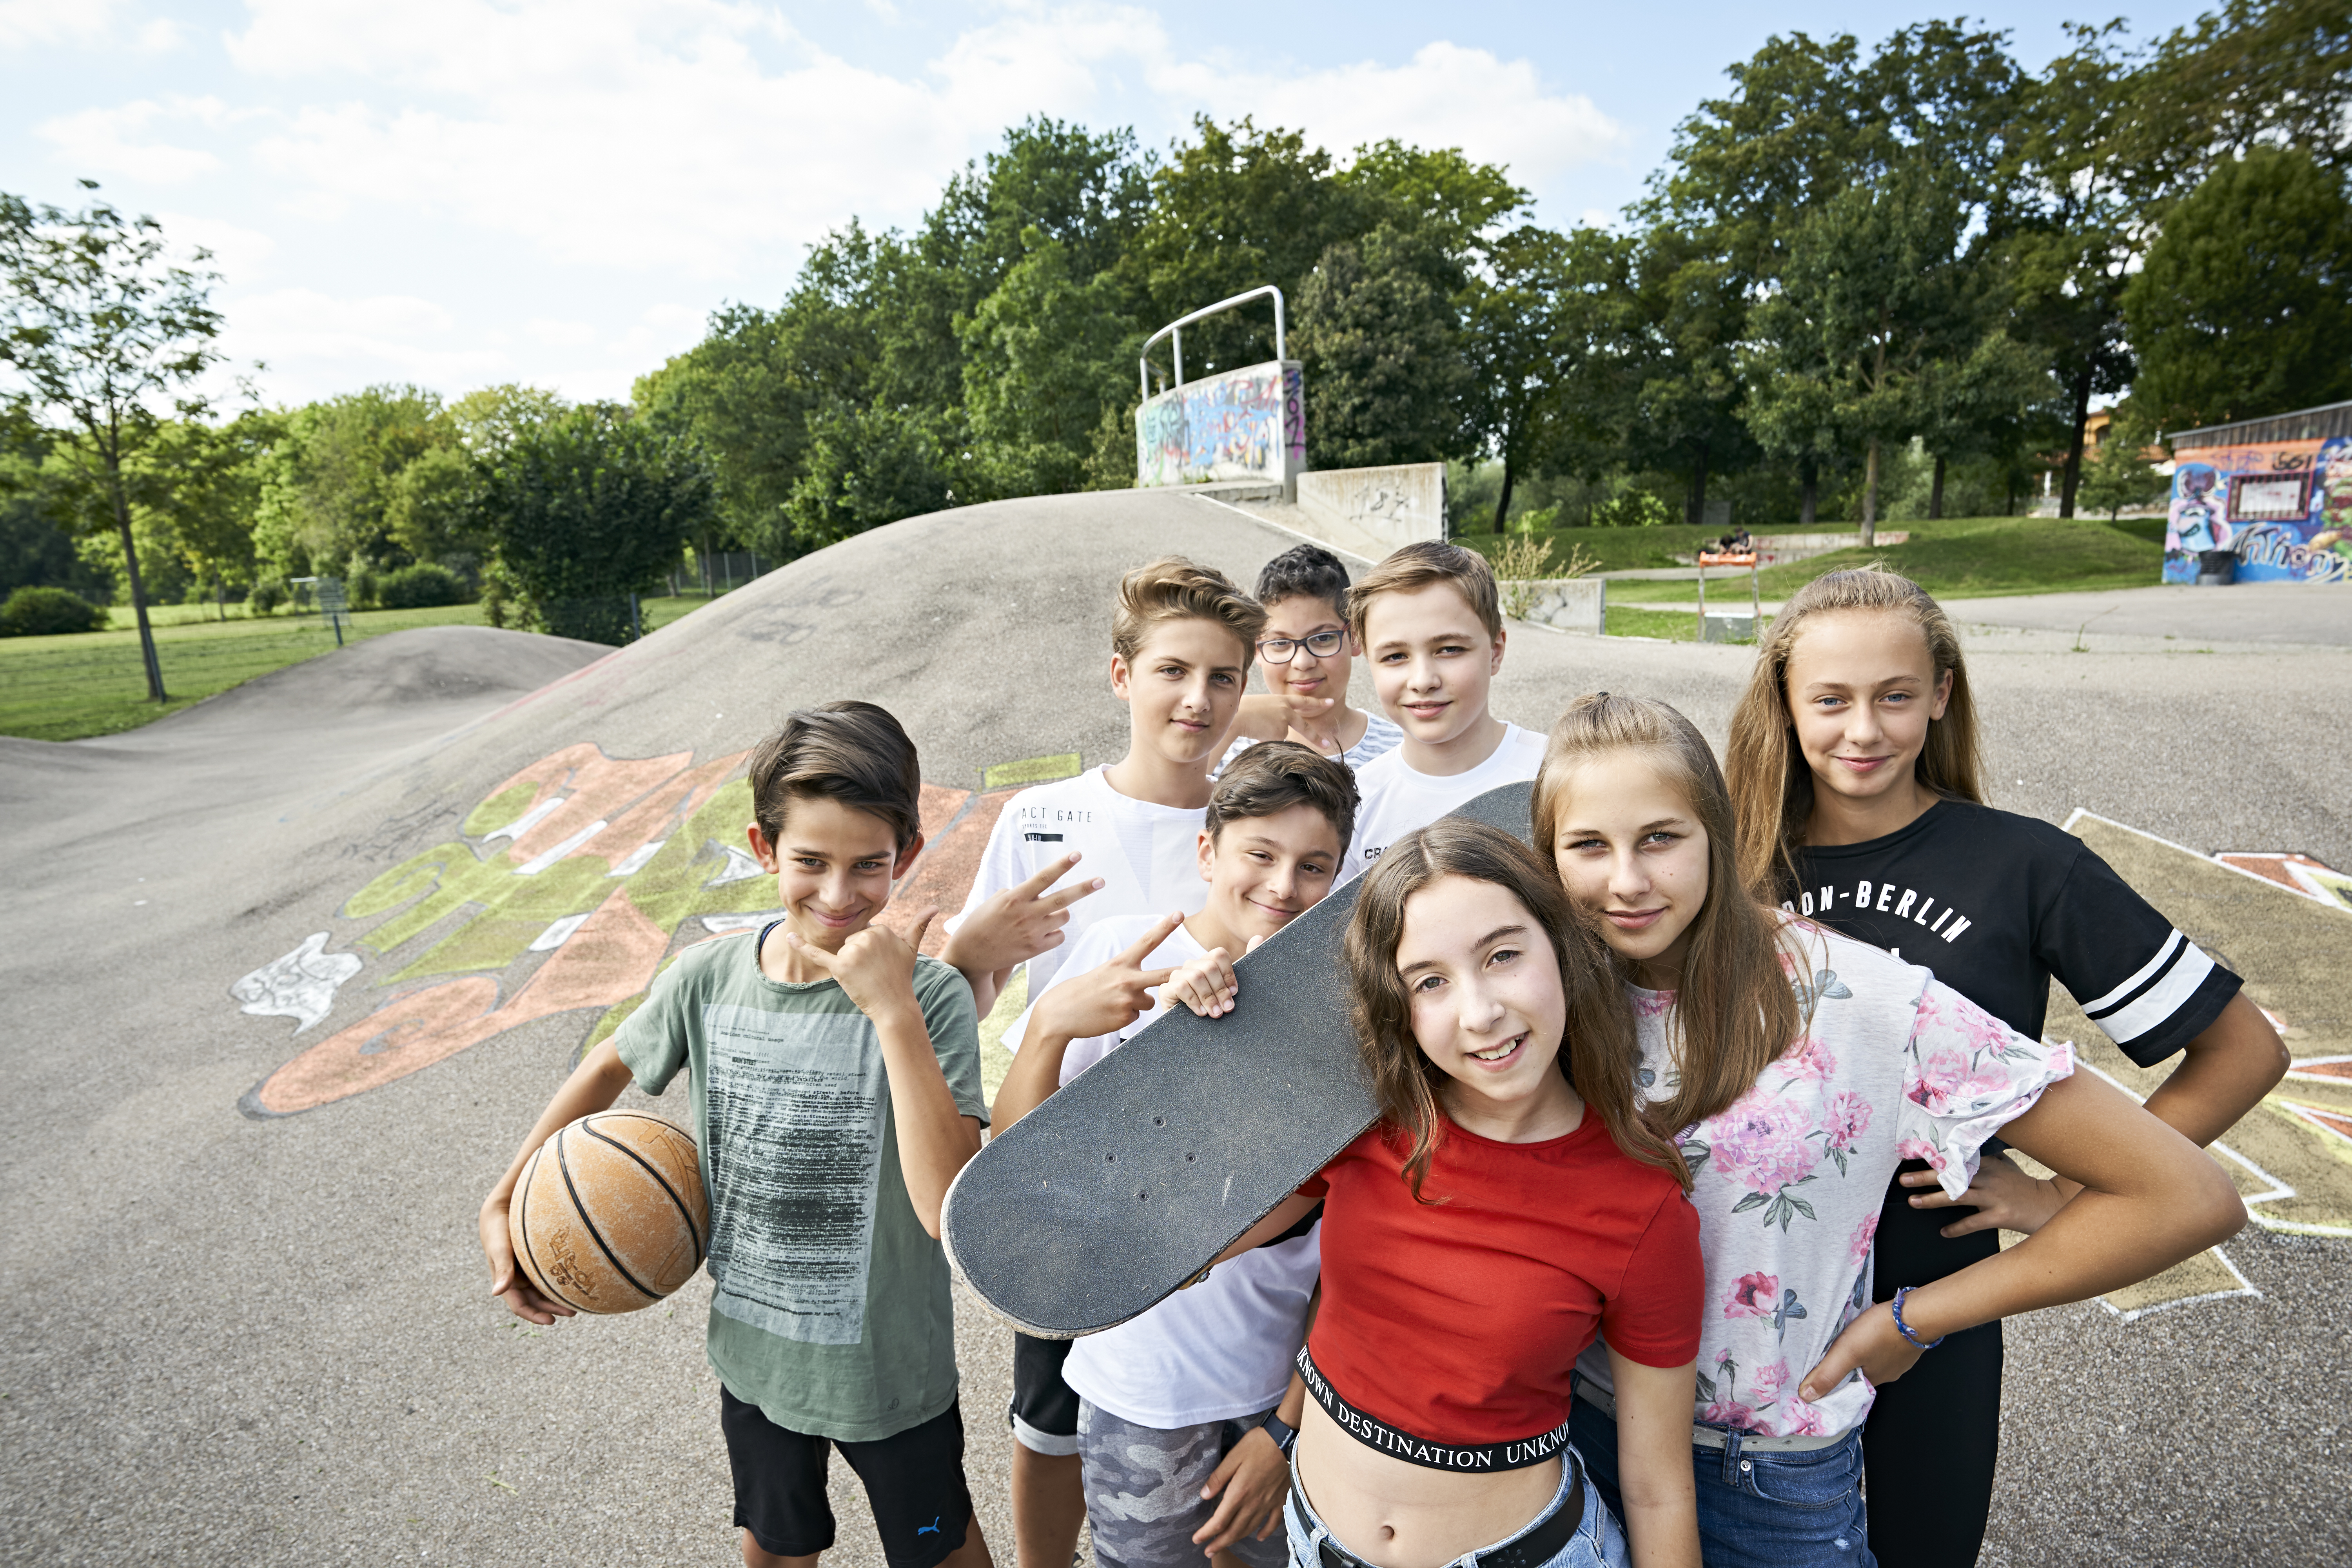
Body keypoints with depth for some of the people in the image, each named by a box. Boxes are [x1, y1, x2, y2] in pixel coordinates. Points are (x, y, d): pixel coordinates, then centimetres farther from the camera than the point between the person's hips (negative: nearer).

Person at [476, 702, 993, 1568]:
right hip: (753, 1353, 3)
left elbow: (950, 1210, -37)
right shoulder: (708, 975, -15)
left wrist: (893, 1011, -41)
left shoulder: (931, 998, -27)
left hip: (892, 1373, -3)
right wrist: (503, 1202, 5)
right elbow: (613, 1065, 7)